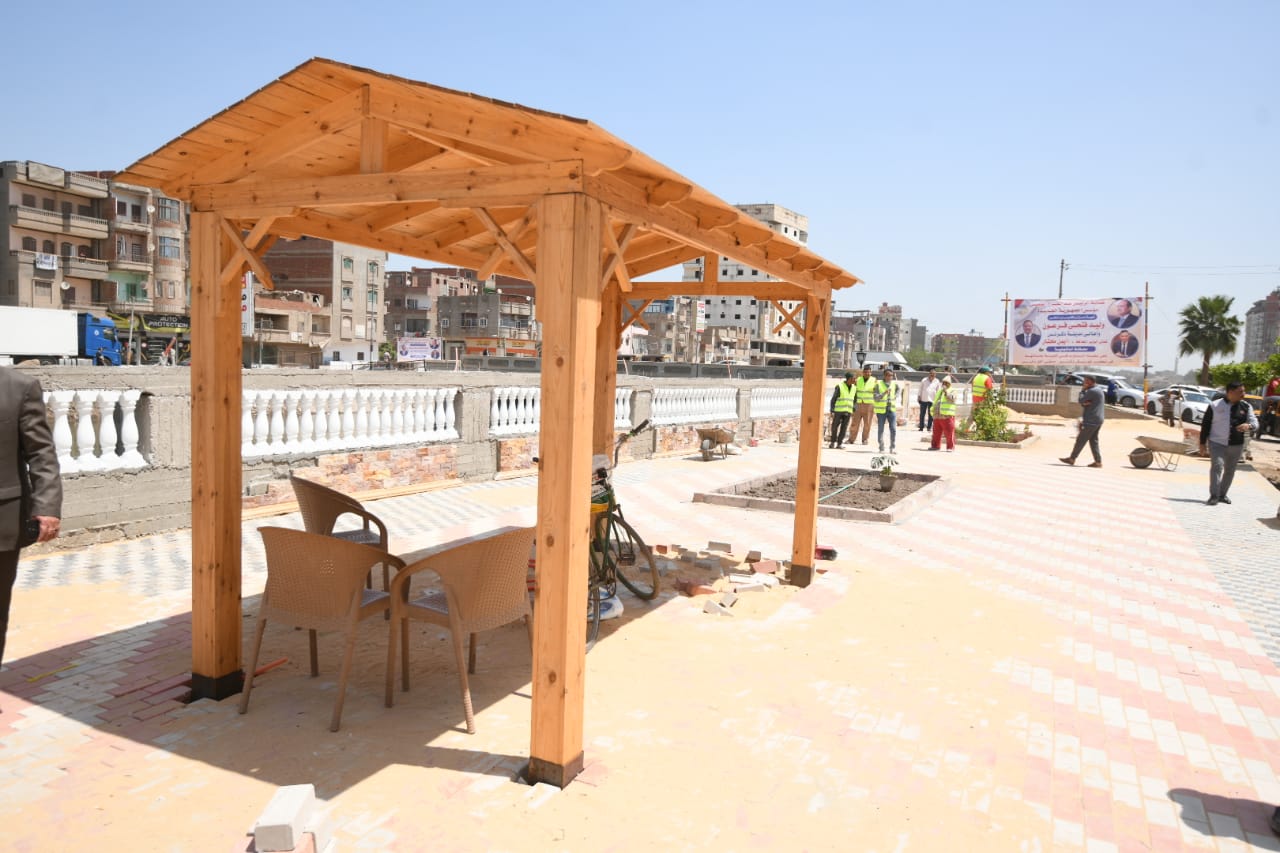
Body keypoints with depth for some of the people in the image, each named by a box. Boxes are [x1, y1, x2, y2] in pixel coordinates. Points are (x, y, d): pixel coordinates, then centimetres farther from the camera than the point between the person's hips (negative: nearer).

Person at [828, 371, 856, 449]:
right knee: (835, 427, 0)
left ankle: (839, 443, 2)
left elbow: (854, 400, 17)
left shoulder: (854, 388, 8)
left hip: (848, 412, 4)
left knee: (844, 428, -2)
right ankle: (833, 442, 14)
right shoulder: (839, 386, -7)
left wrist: (854, 411, 11)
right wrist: (832, 411, -12)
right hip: (838, 410, -4)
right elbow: (833, 399, -7)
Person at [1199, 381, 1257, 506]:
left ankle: (1222, 495, 26)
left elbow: (1255, 422, -1)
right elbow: (1205, 425, 0)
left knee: (1230, 471, 11)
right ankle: (1214, 496, -15)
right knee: (1217, 466, -18)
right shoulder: (1215, 405, -3)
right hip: (1217, 443, -4)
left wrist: (1248, 425, -26)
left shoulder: (1246, 407, 5)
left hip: (1236, 445, 4)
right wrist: (1202, 443, -2)